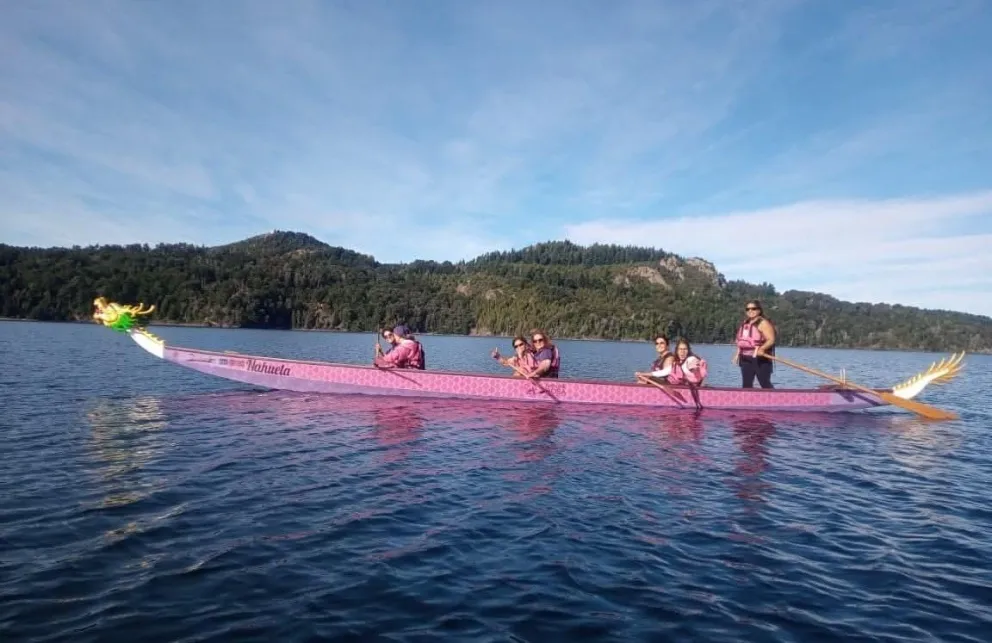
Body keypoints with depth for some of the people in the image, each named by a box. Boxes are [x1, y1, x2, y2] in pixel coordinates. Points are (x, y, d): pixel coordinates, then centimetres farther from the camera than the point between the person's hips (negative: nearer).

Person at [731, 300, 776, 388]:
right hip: (745, 358, 8)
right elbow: (741, 341, 23)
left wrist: (762, 348, -34)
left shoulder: (763, 323, -10)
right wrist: (737, 354, 17)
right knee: (746, 384, 9)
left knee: (765, 384, -7)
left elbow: (771, 340, -18)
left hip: (760, 358, -8)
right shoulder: (745, 324, 16)